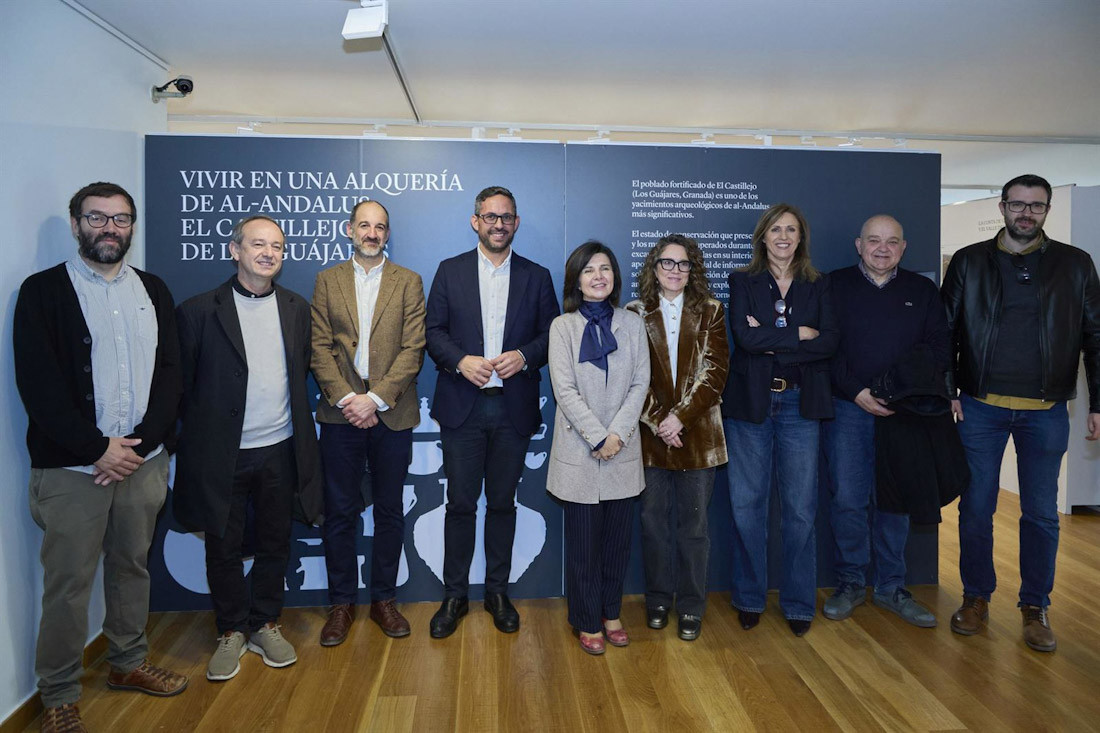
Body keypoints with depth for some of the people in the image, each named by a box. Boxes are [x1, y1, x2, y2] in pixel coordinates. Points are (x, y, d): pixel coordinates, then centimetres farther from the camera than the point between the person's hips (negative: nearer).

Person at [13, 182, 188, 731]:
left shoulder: (152, 291, 9)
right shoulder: (43, 291, -2)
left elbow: (169, 373, 4)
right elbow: (38, 383, -10)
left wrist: (141, 443, -8)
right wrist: (98, 448, -14)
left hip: (143, 460, 4)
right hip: (71, 468, -3)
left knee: (132, 566, 16)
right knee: (67, 583, 5)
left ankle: (128, 663, 35)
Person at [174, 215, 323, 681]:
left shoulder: (297, 309, 6)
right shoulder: (199, 311, -4)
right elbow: (181, 385, 0)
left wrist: (294, 423, 8)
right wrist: (200, 434, 1)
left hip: (280, 450, 3)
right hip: (223, 454, -2)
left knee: (275, 544, 13)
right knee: (224, 547, 10)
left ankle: (265, 625, 31)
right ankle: (231, 631, 29)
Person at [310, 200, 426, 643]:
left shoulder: (408, 282, 5)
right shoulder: (328, 280, 9)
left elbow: (413, 349, -4)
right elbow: (320, 347, 2)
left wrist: (375, 398, -14)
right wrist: (345, 398, -11)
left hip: (391, 414, 0)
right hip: (341, 413, 1)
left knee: (390, 511, 9)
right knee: (340, 512, 7)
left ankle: (384, 599, 24)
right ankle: (341, 604, 21)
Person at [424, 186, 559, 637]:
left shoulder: (536, 277, 8)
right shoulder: (450, 271, 7)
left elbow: (552, 334, 6)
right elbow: (433, 331, 3)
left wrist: (525, 356, -13)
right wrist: (461, 360, -15)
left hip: (513, 408, 1)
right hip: (462, 406, 0)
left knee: (502, 502, 10)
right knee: (460, 503, 4)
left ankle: (497, 591, 24)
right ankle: (455, 595, 18)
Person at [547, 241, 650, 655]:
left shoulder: (632, 324, 7)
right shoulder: (563, 326, -1)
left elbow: (640, 384, 2)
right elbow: (565, 390, -8)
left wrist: (617, 434, -11)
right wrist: (598, 438, -14)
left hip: (623, 450, 3)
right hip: (579, 450, -2)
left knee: (618, 538, 10)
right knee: (584, 540, 4)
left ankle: (611, 613, 28)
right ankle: (587, 621, 19)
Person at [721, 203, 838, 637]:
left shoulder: (817, 287, 10)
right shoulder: (743, 282, 6)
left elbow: (829, 343, -5)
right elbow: (745, 336, -11)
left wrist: (770, 340, -12)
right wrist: (799, 333, -8)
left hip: (800, 405, 1)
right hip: (750, 403, -1)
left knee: (800, 508, 3)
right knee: (747, 504, 4)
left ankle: (798, 603, 18)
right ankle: (749, 599, 20)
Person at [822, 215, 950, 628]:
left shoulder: (923, 291, 13)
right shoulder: (835, 287, 5)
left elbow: (939, 346, 8)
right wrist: (857, 392, -12)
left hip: (903, 410, 2)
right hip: (847, 408, -2)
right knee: (846, 498, -2)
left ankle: (890, 587, 21)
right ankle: (850, 583, 15)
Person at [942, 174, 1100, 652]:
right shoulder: (969, 262, 4)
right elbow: (946, 331, 5)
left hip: (1046, 411, 1)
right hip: (981, 406, 0)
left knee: (1041, 513, 8)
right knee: (976, 507, 6)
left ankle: (1035, 606, 22)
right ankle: (976, 598, 22)